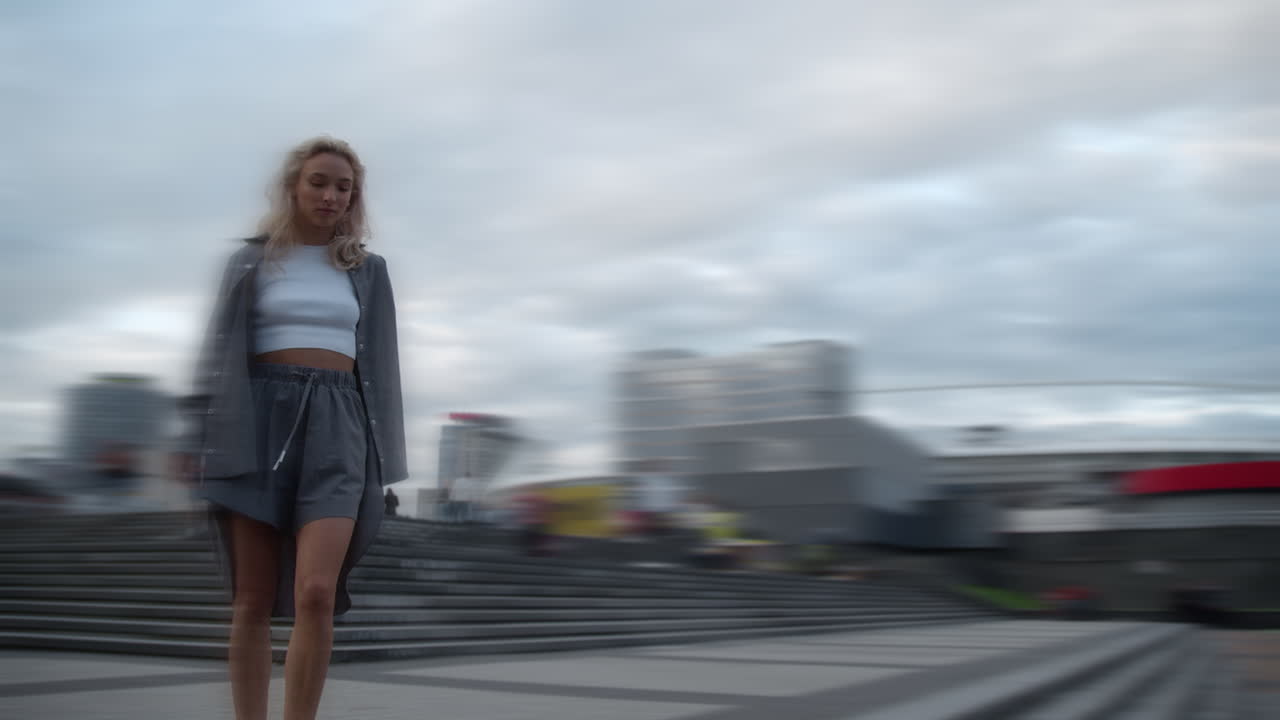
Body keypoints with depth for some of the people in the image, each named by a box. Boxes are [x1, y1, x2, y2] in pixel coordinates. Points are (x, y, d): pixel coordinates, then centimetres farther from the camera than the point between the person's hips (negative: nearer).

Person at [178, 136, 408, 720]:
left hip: (336, 421, 0)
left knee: (316, 592, -16)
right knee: (253, 599, 1)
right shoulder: (251, 261, 10)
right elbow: (218, 354, 8)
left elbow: (380, 366, 13)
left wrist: (382, 453, 8)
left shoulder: (367, 270, 14)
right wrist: (202, 441, 0)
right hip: (260, 416, 0)